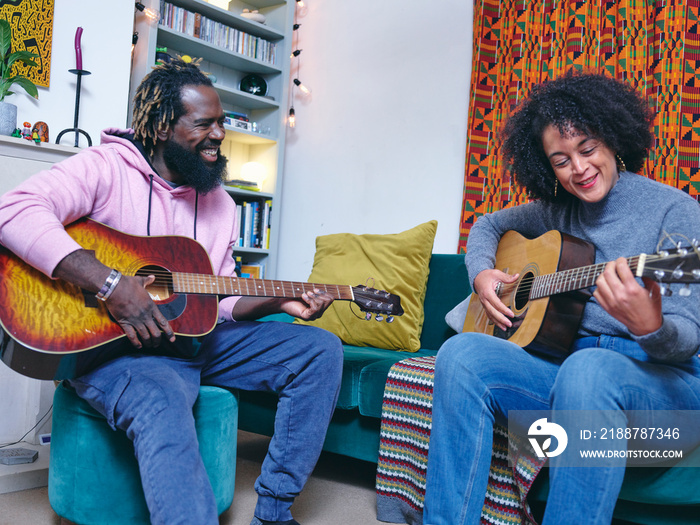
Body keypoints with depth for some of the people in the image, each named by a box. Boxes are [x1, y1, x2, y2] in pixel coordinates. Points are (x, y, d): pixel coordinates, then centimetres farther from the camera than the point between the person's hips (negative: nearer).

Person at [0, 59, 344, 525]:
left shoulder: (220, 203, 16)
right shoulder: (106, 167, -6)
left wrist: (278, 302, -1)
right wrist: (111, 285, -30)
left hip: (197, 338, 7)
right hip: (116, 344, -7)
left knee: (322, 350, -4)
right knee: (162, 406, -41)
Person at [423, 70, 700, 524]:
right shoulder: (556, 210, 12)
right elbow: (488, 225, 29)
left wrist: (650, 327, -34)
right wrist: (482, 273, 7)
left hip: (661, 384, -4)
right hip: (564, 368, 4)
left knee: (588, 368, -40)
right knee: (462, 354, -23)